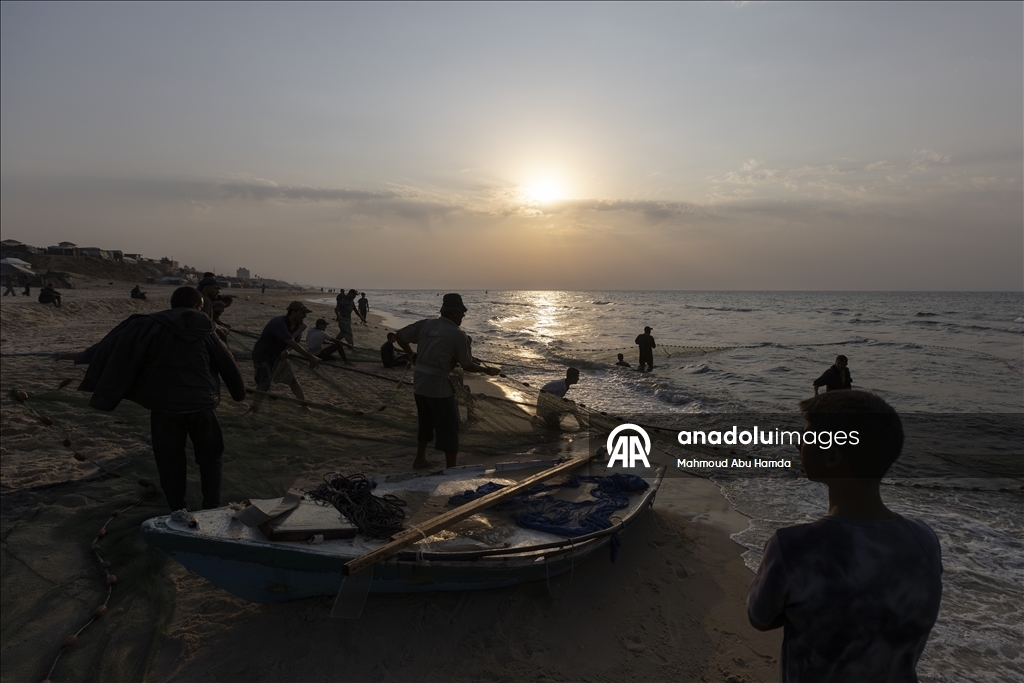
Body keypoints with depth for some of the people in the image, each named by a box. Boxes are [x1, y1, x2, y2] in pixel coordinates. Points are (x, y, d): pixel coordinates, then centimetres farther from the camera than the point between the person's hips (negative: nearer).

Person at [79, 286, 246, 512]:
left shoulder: (150, 327, 1)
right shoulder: (204, 331, 5)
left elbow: (118, 350, -4)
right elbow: (228, 365, 13)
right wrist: (239, 392, 29)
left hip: (165, 408, -1)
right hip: (202, 406, 1)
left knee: (170, 462, 16)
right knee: (210, 457, 19)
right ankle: (212, 509, 17)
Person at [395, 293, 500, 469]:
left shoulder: (426, 324, 4)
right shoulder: (457, 334, -11)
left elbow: (399, 336, 6)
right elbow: (467, 366, -6)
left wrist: (412, 356, 17)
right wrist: (488, 370, 9)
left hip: (419, 381, 7)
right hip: (438, 384, -7)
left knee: (425, 421, 24)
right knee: (449, 426, 5)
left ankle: (420, 459, 36)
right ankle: (451, 468, 9)